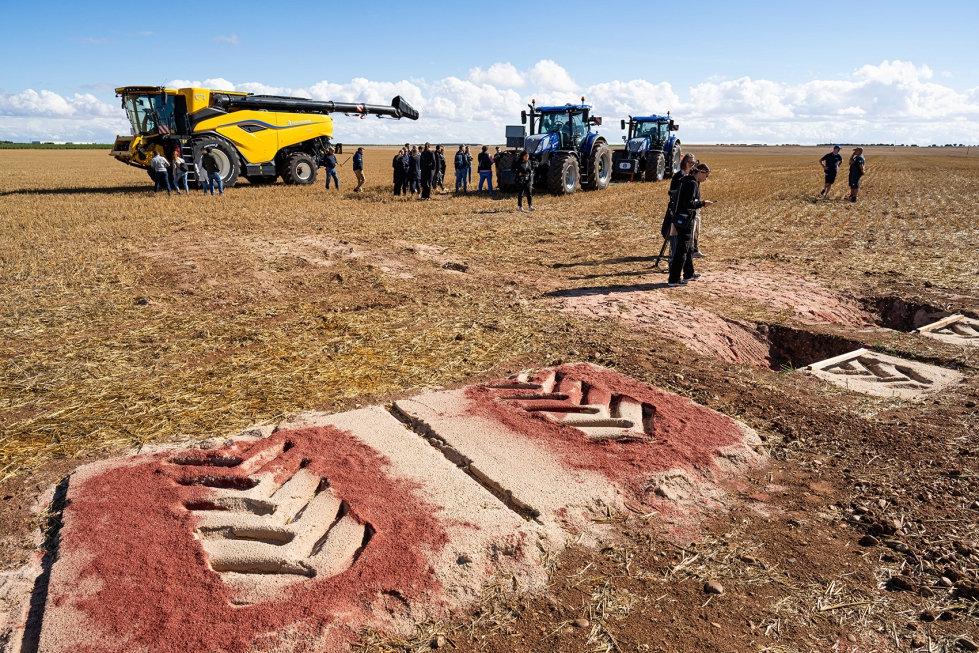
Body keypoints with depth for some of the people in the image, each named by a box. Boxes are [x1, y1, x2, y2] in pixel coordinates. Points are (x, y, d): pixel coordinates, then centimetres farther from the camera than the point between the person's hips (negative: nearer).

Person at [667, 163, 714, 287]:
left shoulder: (687, 181, 13)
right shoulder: (692, 183, -16)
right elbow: (688, 203, -23)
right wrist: (703, 203, -15)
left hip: (680, 218, 10)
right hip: (684, 220, -10)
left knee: (687, 247, 21)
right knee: (682, 249, -6)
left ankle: (689, 274, 34)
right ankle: (673, 280, -4)